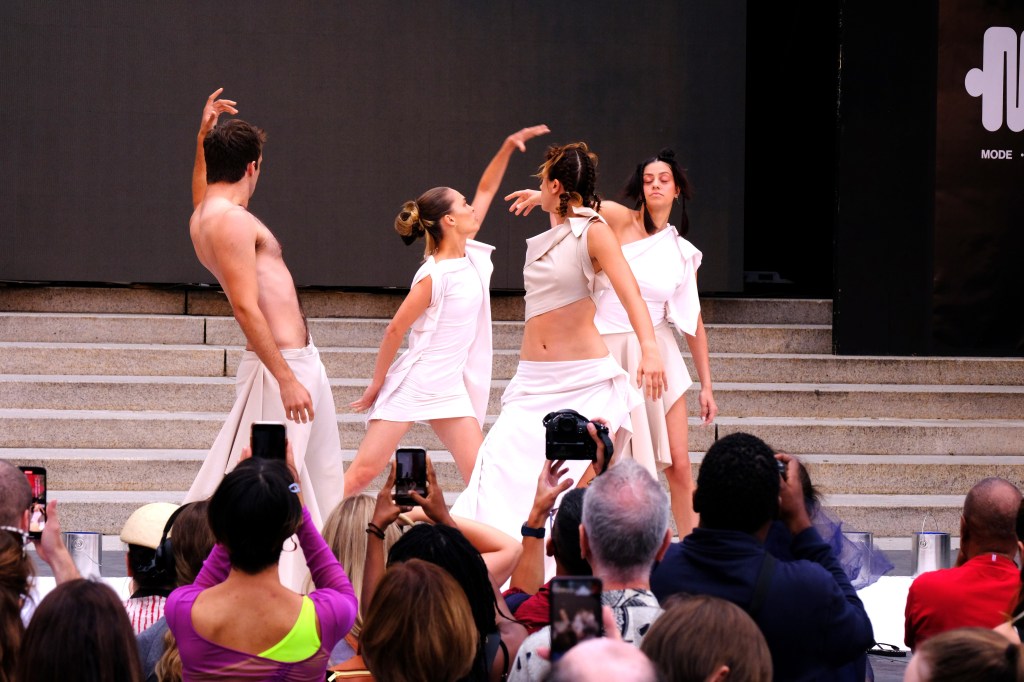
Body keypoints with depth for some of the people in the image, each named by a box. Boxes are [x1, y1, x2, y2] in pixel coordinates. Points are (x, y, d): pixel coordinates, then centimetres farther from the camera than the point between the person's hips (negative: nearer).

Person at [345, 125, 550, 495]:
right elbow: (395, 330, -12)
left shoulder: (469, 255, 4)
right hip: (412, 382, -7)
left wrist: (508, 148, 6)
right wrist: (377, 383, -7)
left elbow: (485, 190, 13)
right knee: (362, 471, -9)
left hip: (449, 388, 7)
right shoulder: (433, 277, -17)